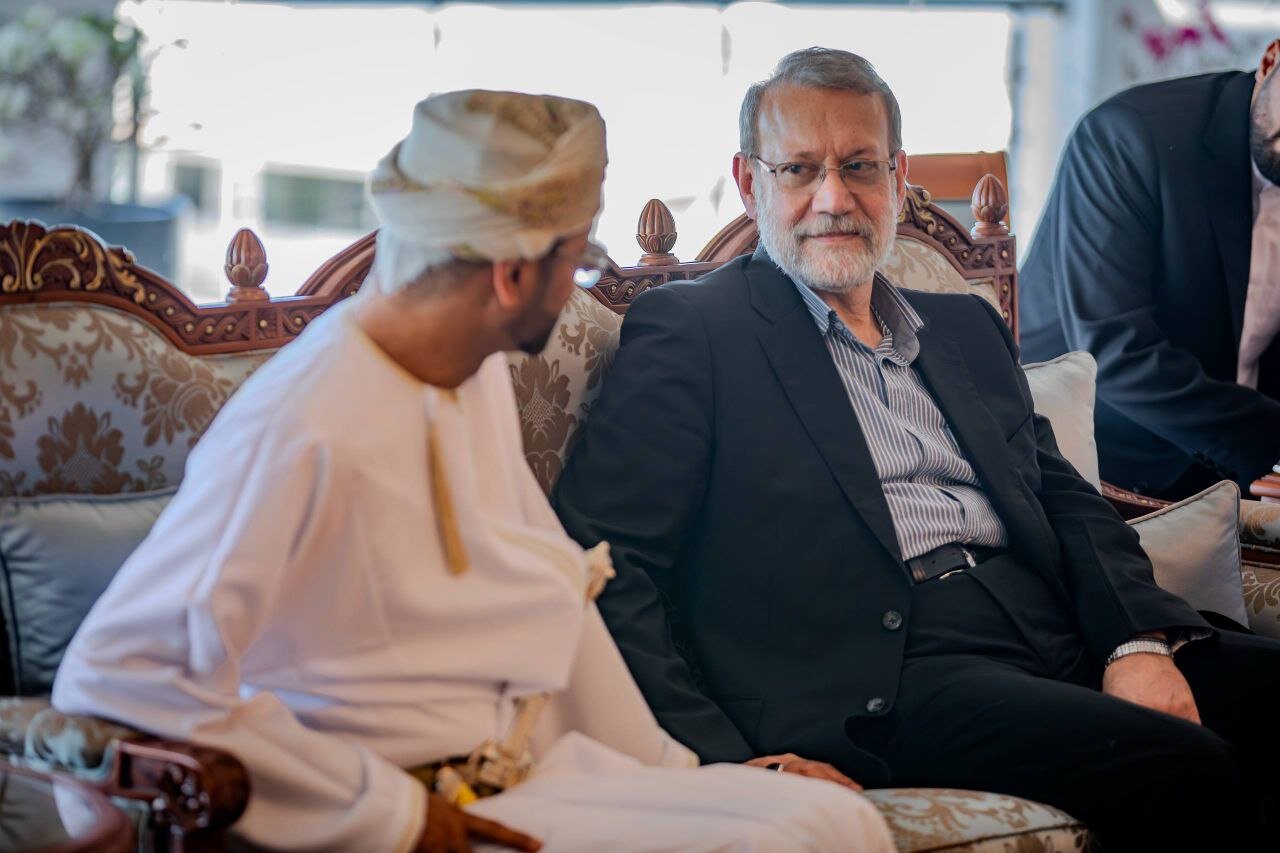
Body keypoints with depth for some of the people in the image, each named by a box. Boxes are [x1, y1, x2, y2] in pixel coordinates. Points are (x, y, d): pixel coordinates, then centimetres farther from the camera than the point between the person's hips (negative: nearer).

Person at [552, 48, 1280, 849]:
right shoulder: (688, 332, 6)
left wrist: (1140, 641, -3)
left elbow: (1070, 502, 20)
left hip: (1054, 634, 7)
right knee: (1186, 772, -29)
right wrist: (723, 756, -16)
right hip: (889, 675, -6)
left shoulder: (968, 329, 26)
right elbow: (601, 562, -3)